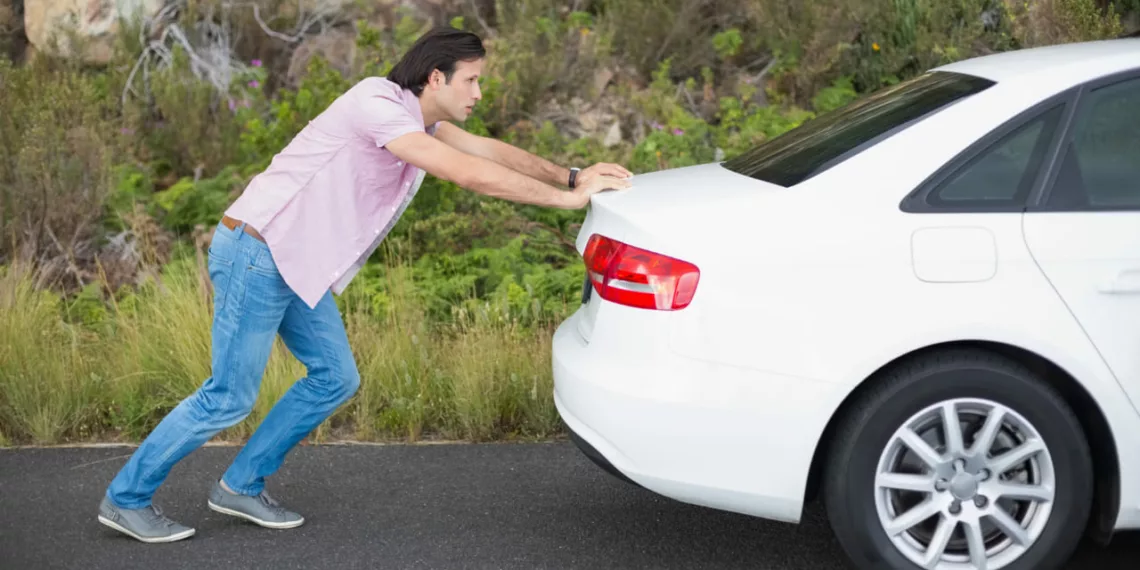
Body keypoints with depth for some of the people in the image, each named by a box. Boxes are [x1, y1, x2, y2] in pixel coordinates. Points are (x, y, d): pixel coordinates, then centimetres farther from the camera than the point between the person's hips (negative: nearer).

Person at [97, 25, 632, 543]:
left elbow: (488, 149, 10)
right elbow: (470, 173, -27)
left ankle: (240, 486, 20)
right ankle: (125, 498, 11)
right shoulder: (378, 106, -22)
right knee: (229, 398, -4)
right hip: (255, 252, -10)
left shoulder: (413, 113, 7)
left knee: (335, 378, 9)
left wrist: (572, 175, -3)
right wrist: (567, 198, -21)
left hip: (296, 263, 10)